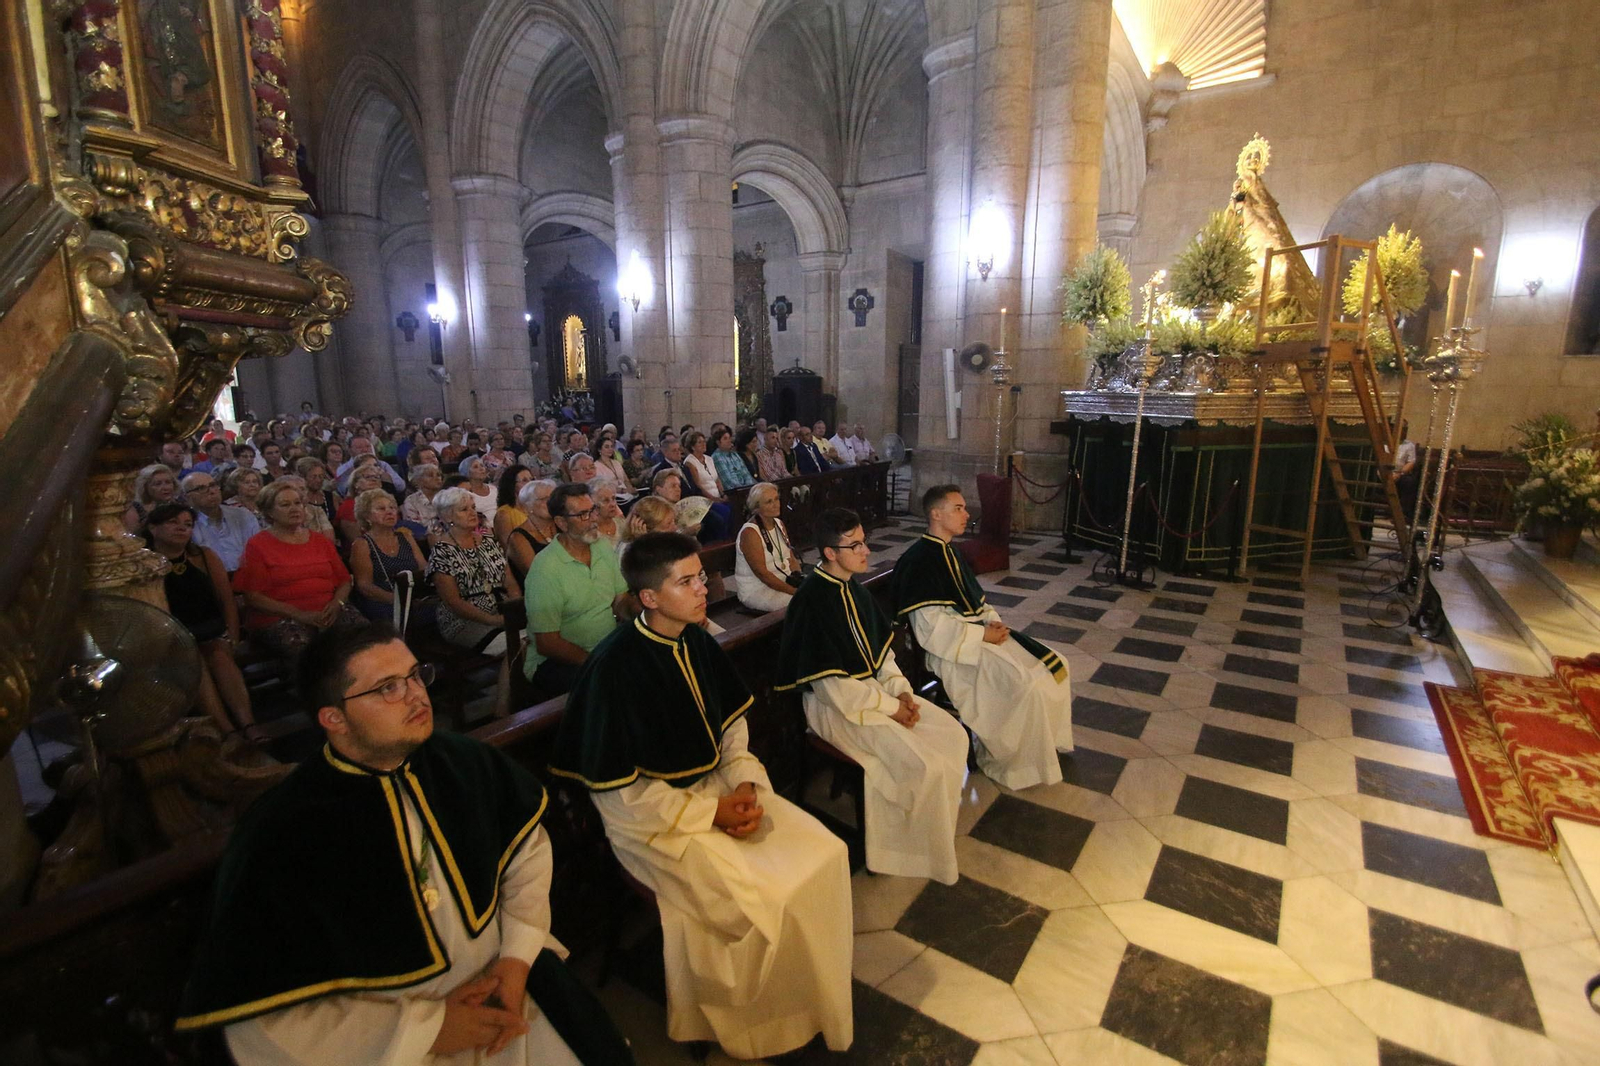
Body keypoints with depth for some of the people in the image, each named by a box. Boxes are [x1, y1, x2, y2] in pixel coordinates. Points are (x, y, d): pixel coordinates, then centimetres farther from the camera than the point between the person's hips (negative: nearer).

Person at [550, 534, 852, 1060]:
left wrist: (746, 784, -7)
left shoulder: (698, 642, -1)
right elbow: (619, 793, -18)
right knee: (761, 902, -19)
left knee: (824, 853, -5)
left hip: (716, 787, 7)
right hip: (652, 816, -6)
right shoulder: (614, 666, -21)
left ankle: (820, 1003, 18)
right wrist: (712, 814, -18)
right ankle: (772, 1026, 12)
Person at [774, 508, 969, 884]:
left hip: (873, 689, 8)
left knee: (954, 735, -1)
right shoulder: (812, 601, -22)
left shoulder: (854, 590, 4)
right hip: (835, 707, -8)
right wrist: (889, 707, -15)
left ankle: (938, 821, 18)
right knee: (926, 766, -18)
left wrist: (901, 690, -2)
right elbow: (830, 684, -22)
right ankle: (927, 853, 7)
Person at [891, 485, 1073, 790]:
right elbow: (930, 625, -21)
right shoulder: (919, 560, -16)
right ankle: (1004, 760, -1)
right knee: (1026, 686, -23)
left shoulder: (952, 553, 15)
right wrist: (983, 634, -18)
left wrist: (992, 620, 0)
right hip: (954, 649, -10)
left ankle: (1046, 741, 20)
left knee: (1054, 665, 3)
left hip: (978, 633, 10)